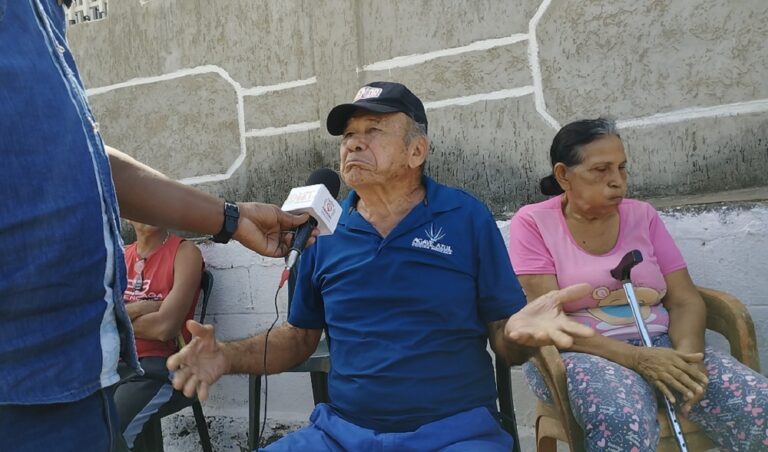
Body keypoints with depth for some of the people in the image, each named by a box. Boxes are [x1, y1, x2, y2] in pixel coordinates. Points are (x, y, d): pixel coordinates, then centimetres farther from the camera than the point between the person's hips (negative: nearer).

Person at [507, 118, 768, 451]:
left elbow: (684, 300, 5)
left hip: (660, 348, 5)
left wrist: (687, 352, -18)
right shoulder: (533, 223, -5)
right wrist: (636, 357, -22)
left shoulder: (643, 215, 9)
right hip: (578, 355, -4)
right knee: (622, 418, -36)